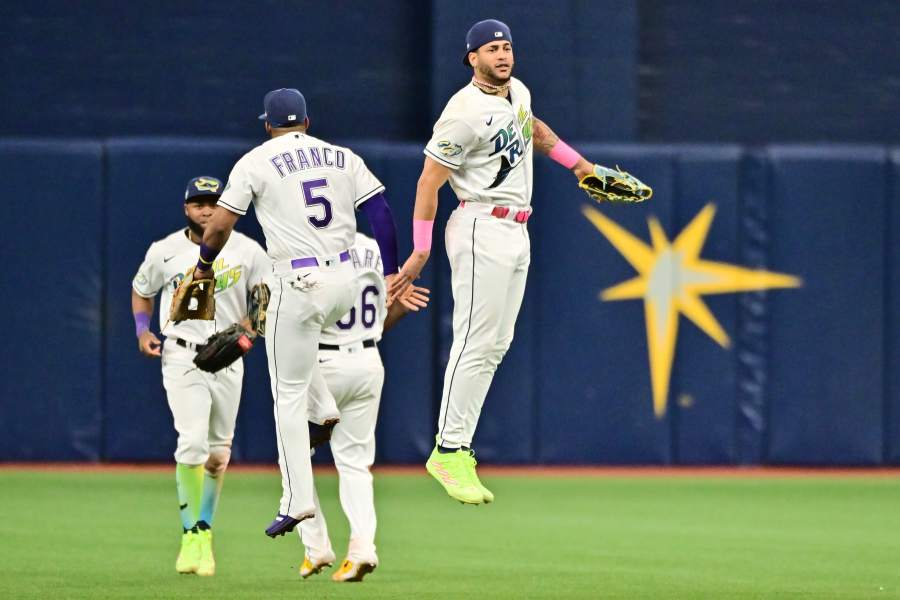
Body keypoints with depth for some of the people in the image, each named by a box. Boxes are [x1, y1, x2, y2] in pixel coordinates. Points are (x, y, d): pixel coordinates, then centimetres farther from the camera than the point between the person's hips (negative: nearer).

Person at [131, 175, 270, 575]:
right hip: (182, 358, -2)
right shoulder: (164, 252, -3)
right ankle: (191, 538, -14)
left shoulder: (247, 252, -2)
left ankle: (205, 531, 24)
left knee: (219, 451, 9)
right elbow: (142, 291, 15)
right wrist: (142, 330, -1)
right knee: (192, 444, -18)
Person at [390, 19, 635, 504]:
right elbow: (429, 182, -14)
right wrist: (420, 251, -16)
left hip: (516, 231, 9)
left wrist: (576, 162, 38)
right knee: (476, 342, -13)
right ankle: (448, 452, -11)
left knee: (495, 346, 6)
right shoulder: (465, 112, -15)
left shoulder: (518, 91, 10)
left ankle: (458, 448, 7)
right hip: (482, 230, -9)